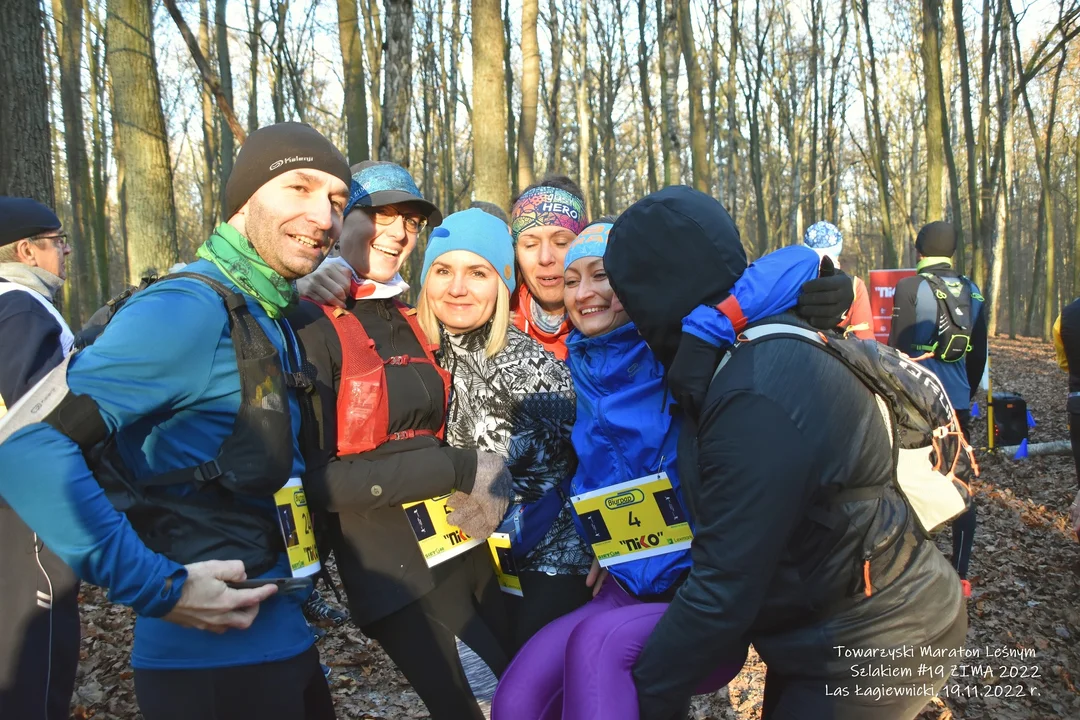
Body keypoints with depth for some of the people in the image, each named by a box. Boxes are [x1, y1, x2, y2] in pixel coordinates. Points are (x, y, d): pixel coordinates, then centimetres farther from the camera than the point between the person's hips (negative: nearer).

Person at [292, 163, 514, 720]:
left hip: (471, 554, 7)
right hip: (400, 573, -7)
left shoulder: (407, 321, 11)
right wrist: (460, 470, -17)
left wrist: (486, 482, -6)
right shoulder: (310, 325, -11)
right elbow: (317, 478, -18)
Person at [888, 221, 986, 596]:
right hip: (958, 403, 4)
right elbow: (979, 355, 14)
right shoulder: (971, 292, 8)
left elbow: (898, 348, -10)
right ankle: (960, 575, 15)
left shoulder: (909, 288, -9)